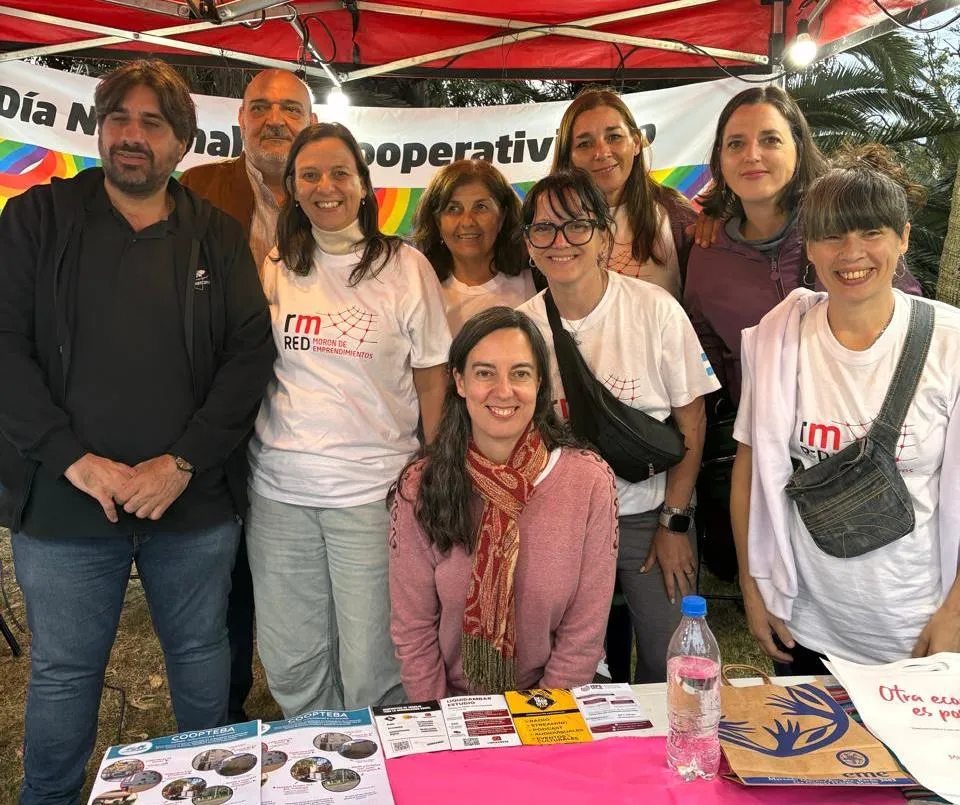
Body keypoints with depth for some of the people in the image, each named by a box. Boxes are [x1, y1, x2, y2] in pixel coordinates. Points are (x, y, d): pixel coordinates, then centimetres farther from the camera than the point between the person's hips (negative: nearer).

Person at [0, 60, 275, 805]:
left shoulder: (218, 237, 4)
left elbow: (251, 353, -2)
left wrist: (182, 464, -12)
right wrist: (77, 461, -15)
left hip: (195, 503, 1)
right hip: (64, 502, -1)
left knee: (202, 659, 17)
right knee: (64, 674, 13)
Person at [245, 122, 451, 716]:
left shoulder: (405, 266, -1)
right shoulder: (276, 268, 8)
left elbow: (432, 382, 1)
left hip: (373, 488, -3)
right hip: (279, 487, 4)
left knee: (370, 670, 2)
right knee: (290, 664, 13)